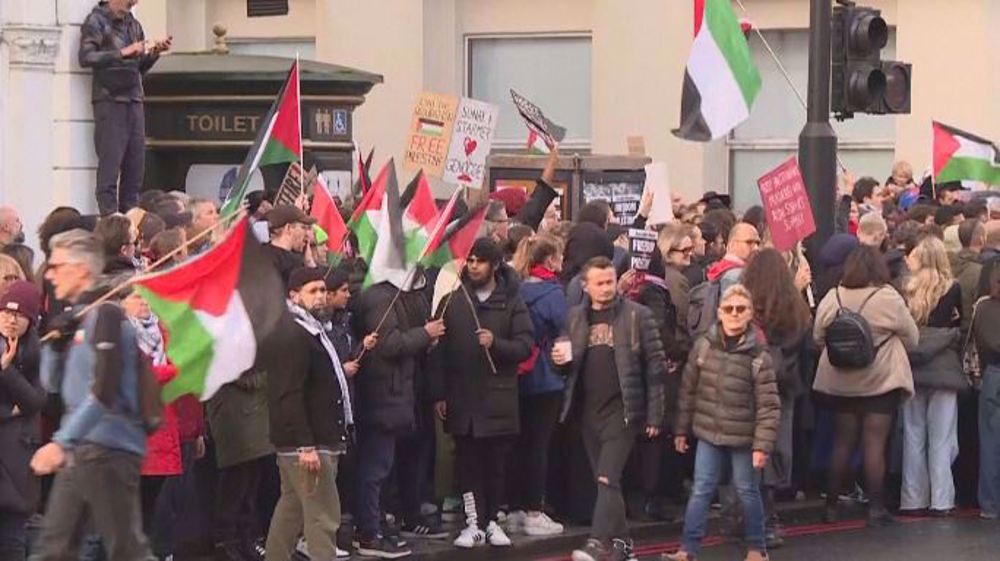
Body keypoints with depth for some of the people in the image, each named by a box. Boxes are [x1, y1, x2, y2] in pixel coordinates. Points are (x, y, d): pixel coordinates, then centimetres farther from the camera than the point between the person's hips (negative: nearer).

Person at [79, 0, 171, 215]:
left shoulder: (134, 25, 17)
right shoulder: (97, 21, -2)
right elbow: (85, 57, -14)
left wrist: (155, 52, 3)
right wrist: (122, 53, -19)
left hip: (134, 101, 7)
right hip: (109, 100, -7)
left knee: (135, 165, 5)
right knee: (110, 165, -8)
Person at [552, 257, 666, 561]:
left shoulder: (638, 315, -3)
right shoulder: (575, 317, 10)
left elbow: (655, 365, -4)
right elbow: (567, 363, 21)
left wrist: (655, 413, -8)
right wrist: (561, 359, -4)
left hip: (622, 409, -5)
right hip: (588, 409, 5)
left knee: (607, 478, -15)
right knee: (605, 481, 11)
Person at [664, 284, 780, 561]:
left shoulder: (759, 355, -12)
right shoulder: (703, 346, -3)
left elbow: (768, 405, -12)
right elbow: (689, 390, 6)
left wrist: (763, 445, -16)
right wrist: (682, 429, 8)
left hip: (743, 437, -2)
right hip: (709, 433, 2)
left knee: (747, 491, 11)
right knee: (701, 491, 3)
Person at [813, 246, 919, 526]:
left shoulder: (832, 298, -5)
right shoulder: (888, 299, -13)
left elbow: (818, 337, 6)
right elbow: (911, 338, -3)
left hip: (841, 382, 3)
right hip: (881, 380, -3)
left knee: (842, 443, 12)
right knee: (875, 443, 0)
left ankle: (831, 505, 15)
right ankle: (875, 507, 0)